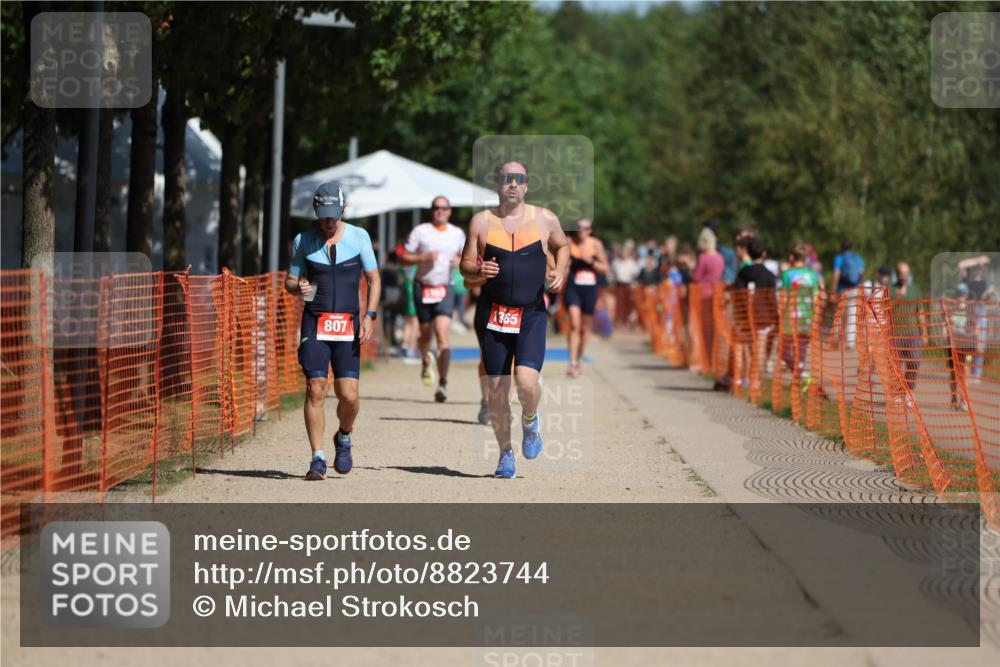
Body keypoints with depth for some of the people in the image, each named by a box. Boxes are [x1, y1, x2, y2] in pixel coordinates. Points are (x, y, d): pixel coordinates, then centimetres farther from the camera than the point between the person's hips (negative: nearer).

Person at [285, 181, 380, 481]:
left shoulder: (359, 237, 4)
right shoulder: (303, 241, 5)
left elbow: (374, 279, 8)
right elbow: (290, 281, 12)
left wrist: (369, 315, -5)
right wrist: (299, 287, -13)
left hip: (348, 324, 0)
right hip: (314, 323, 0)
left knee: (348, 395, -7)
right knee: (315, 390, -11)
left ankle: (344, 438, 25)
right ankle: (318, 459, -5)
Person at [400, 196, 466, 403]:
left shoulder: (458, 234, 8)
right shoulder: (420, 231, 0)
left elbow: (465, 254, 24)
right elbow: (404, 256, -1)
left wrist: (459, 261, 1)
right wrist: (424, 257, -17)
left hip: (445, 288, 0)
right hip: (423, 287, 0)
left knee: (442, 336, -14)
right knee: (426, 333, 11)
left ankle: (443, 384, -16)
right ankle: (426, 361, 47)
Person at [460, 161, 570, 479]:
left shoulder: (545, 219, 3)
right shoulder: (482, 221, 2)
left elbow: (562, 245, 21)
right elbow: (465, 265, 6)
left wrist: (560, 273, 3)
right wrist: (479, 270, -17)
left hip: (532, 313, -1)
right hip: (493, 313, 1)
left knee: (526, 380, -20)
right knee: (496, 388, 3)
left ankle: (529, 421, 14)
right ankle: (505, 453, 21)